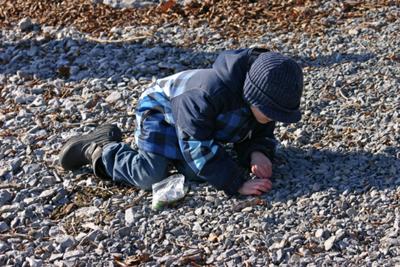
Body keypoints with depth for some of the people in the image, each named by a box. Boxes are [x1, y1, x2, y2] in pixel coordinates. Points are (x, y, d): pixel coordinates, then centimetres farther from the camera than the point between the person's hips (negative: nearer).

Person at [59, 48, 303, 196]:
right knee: (151, 176, -21)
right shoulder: (208, 93, -43)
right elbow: (198, 148, -39)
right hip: (160, 112, -7)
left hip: (199, 125, 8)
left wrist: (258, 153, -28)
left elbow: (260, 134, -3)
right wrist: (237, 183, -42)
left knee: (197, 173, -11)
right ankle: (100, 150, 3)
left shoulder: (264, 100, -18)